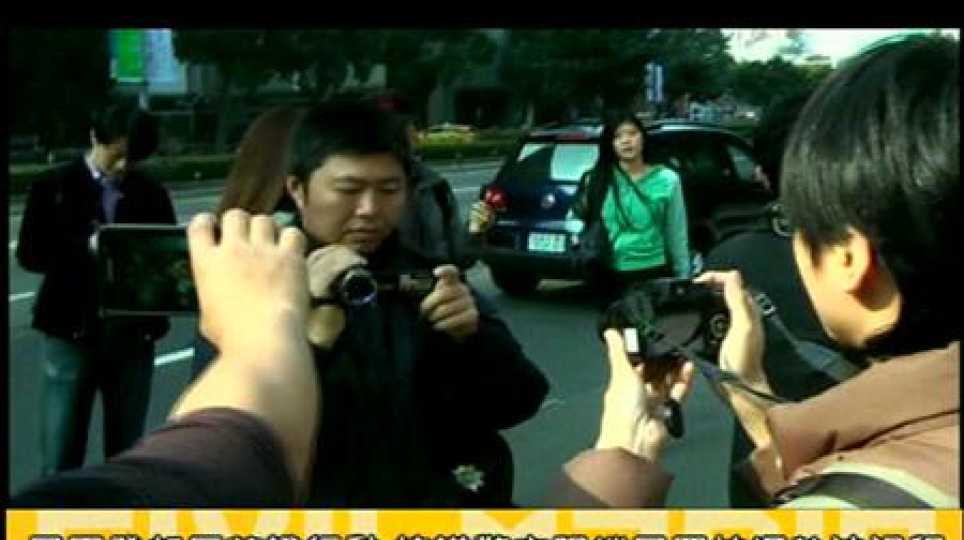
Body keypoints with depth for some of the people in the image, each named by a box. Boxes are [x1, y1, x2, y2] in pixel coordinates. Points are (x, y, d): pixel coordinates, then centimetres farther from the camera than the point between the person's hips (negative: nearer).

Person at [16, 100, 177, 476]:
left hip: (134, 335, 2)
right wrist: (85, 248, -17)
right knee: (59, 458, 1)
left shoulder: (151, 194, 7)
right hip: (71, 332, -2)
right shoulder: (54, 187, 2)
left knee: (127, 453, 12)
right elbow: (29, 254, -3)